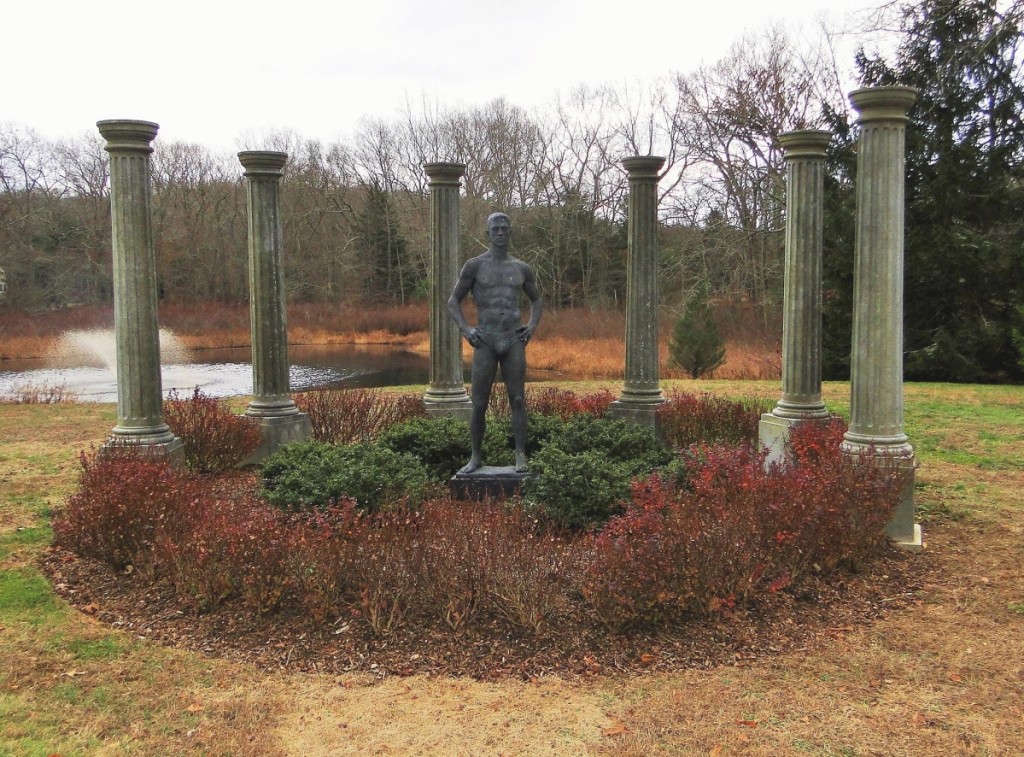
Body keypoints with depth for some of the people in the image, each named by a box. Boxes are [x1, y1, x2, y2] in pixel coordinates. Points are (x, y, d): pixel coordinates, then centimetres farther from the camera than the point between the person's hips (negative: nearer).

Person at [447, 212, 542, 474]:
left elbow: (536, 300, 25)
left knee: (517, 400, -2)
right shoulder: (474, 265, 2)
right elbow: (453, 301, 5)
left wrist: (533, 325, 7)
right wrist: (465, 329, -9)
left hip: (514, 341, 2)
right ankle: (476, 457, 13)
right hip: (485, 343, -1)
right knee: (479, 403, 0)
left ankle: (520, 457, 3)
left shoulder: (522, 268, 10)